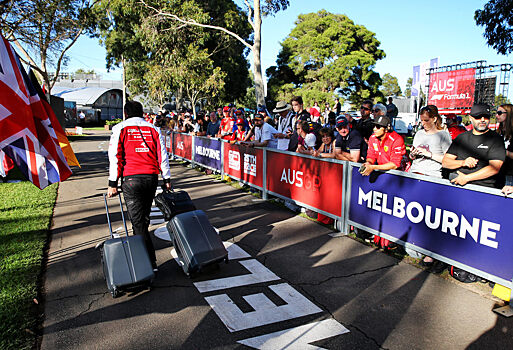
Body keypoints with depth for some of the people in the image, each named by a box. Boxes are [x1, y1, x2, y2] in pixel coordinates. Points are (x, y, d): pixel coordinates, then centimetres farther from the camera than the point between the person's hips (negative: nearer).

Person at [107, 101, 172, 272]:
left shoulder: (120, 129, 5)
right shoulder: (153, 129, 13)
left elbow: (115, 157, -2)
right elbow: (163, 156, 10)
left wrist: (113, 183, 0)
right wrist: (166, 179, 15)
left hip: (131, 179, -4)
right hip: (152, 178, 4)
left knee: (137, 221, -1)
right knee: (144, 218, 17)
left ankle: (151, 262, -4)